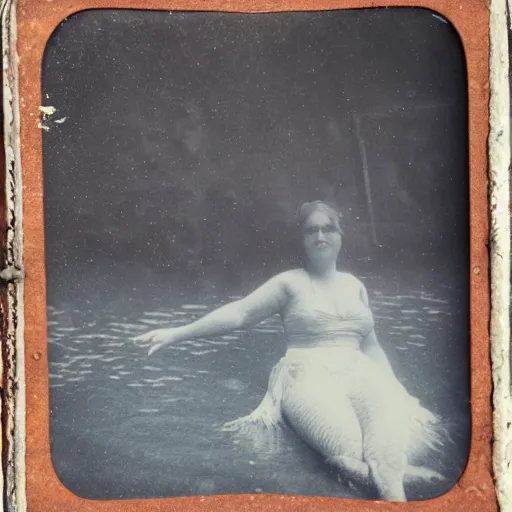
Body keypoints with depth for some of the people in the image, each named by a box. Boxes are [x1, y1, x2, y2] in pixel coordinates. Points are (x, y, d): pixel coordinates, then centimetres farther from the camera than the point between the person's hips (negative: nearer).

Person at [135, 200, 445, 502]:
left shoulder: (355, 286, 23)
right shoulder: (290, 282, 10)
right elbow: (238, 313, 3)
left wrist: (397, 391, 9)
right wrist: (177, 333, -6)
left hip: (357, 372, 3)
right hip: (309, 375, -3)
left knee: (393, 411, -36)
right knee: (349, 444, -39)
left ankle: (389, 482, -50)